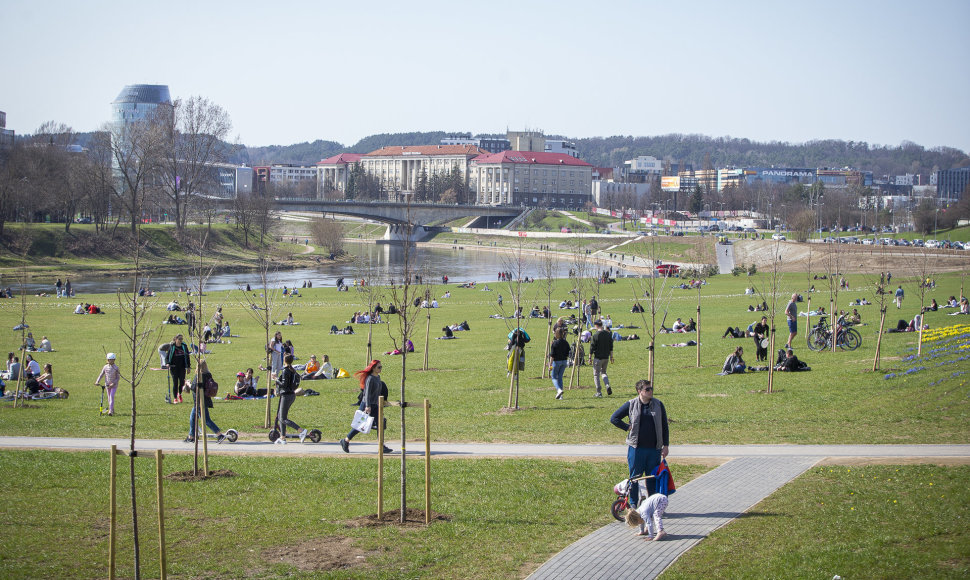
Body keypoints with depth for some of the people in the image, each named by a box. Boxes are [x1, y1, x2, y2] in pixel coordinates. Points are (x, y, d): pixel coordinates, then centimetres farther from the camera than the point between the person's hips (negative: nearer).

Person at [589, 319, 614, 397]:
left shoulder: (595, 335, -14)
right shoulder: (608, 334, 4)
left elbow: (592, 348, -11)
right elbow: (611, 347, 9)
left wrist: (590, 358, -3)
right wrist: (611, 357, 17)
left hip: (598, 358, -6)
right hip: (606, 357, 6)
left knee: (596, 374, 4)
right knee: (603, 372, 23)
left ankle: (599, 392, 3)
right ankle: (608, 385, -1)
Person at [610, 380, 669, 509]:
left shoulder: (658, 405, 5)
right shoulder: (631, 405, -1)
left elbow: (664, 426, 10)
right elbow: (614, 418, 6)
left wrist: (666, 445, 5)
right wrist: (627, 428, -3)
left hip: (654, 449, 2)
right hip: (636, 448, -2)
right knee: (635, 477, 3)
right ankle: (633, 504, 12)